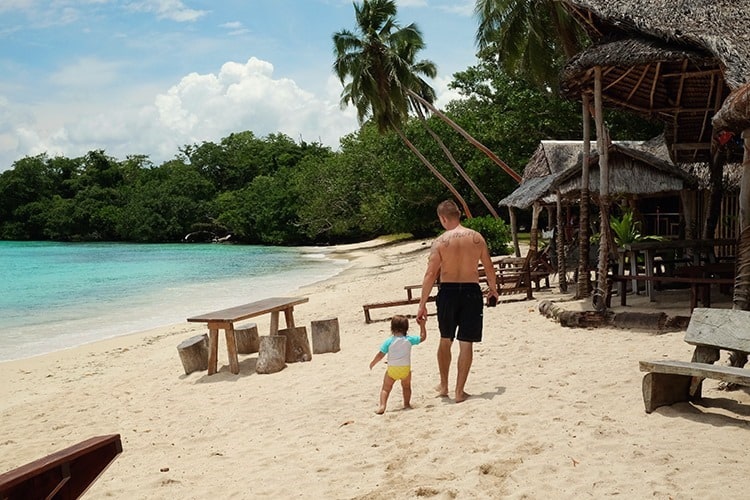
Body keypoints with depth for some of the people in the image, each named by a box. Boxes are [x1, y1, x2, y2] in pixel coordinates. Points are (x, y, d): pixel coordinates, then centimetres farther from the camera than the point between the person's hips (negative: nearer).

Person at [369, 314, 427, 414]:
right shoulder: (409, 339, 0)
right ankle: (407, 404, 26)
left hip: (392, 368, -2)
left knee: (386, 388, 8)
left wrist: (373, 363, 12)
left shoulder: (389, 341, -5)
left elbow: (380, 355, -3)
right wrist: (422, 325, 20)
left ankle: (382, 406, -7)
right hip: (406, 368, 2)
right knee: (406, 387, 26)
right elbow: (422, 337, 12)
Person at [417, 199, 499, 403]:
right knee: (466, 344, 5)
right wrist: (493, 289, 26)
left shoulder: (440, 241, -8)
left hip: (448, 292, -1)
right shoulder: (477, 238, 0)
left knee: (445, 340, 18)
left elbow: (430, 274, -10)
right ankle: (459, 391, 8)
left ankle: (444, 385, 27)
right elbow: (489, 267, 9)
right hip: (471, 292, 1)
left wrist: (422, 304, -6)